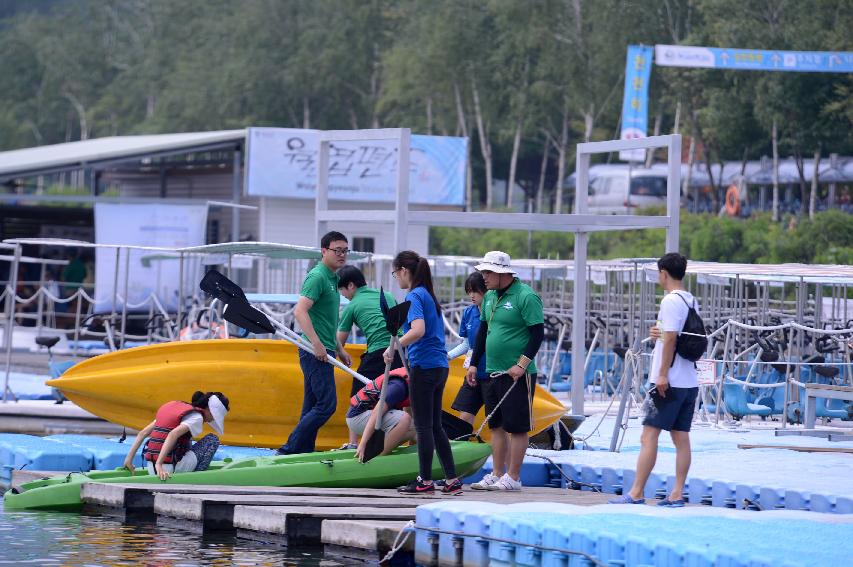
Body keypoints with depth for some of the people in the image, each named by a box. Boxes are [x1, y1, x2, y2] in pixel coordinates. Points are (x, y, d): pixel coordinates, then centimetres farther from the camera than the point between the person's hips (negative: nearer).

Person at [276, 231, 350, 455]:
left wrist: (339, 350, 28)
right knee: (326, 404, -13)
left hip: (322, 351, 10)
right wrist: (316, 344, -29)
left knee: (312, 407, 10)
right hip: (316, 352, -10)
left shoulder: (332, 279, 19)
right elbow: (300, 311, -24)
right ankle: (288, 451, -12)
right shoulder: (317, 276, -12)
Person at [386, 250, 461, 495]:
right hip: (440, 366, 9)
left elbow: (418, 330, -27)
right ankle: (452, 479, 11)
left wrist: (393, 346, -21)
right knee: (434, 425, 13)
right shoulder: (429, 295, 16)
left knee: (423, 425, -2)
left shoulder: (414, 296, -11)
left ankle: (425, 481, 2)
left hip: (424, 367, -9)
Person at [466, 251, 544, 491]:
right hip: (492, 372, 8)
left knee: (516, 427, -4)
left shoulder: (526, 297, -12)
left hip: (516, 375, -8)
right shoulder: (490, 296, 13)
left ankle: (513, 477, 0)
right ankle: (497, 475, 16)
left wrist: (522, 365, -19)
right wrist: (474, 363, 16)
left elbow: (538, 333, -14)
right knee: (497, 425, 11)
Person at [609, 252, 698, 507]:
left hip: (670, 381, -9)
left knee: (649, 436, -7)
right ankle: (677, 494, 6)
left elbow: (671, 340, -17)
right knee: (681, 437, 7)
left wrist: (663, 375, -16)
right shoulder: (691, 301, 14)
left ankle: (636, 493, -8)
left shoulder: (671, 301, -12)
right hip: (690, 381, 9)